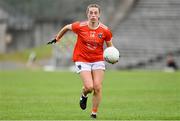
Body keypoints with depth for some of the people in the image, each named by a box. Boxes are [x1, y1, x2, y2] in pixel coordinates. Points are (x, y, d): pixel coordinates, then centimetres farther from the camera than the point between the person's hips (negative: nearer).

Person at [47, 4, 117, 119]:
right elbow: (66, 27, 8)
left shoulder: (105, 30, -8)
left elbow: (110, 46, 6)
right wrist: (57, 39, 19)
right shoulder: (80, 26, -12)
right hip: (82, 60, -2)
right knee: (89, 87, -16)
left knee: (97, 87, -7)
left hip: (98, 60, 2)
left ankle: (94, 114, 9)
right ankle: (84, 96, 23)